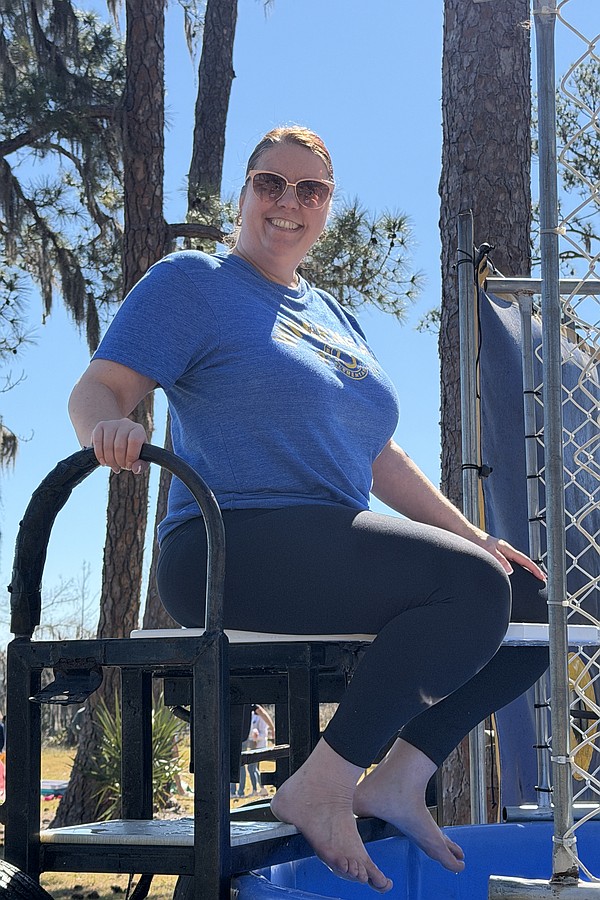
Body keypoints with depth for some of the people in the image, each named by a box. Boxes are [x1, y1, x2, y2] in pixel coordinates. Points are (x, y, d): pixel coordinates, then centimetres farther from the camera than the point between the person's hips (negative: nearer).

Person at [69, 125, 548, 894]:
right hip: (232, 548, -8)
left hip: (334, 552, 8)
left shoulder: (335, 318, 25)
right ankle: (321, 788, -19)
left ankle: (399, 779, -1)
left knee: (535, 600, 0)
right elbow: (96, 389, -5)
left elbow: (376, 457, 26)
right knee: (472, 586, -27)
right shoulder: (192, 281, 4)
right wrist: (107, 425, -29)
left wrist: (472, 535, 16)